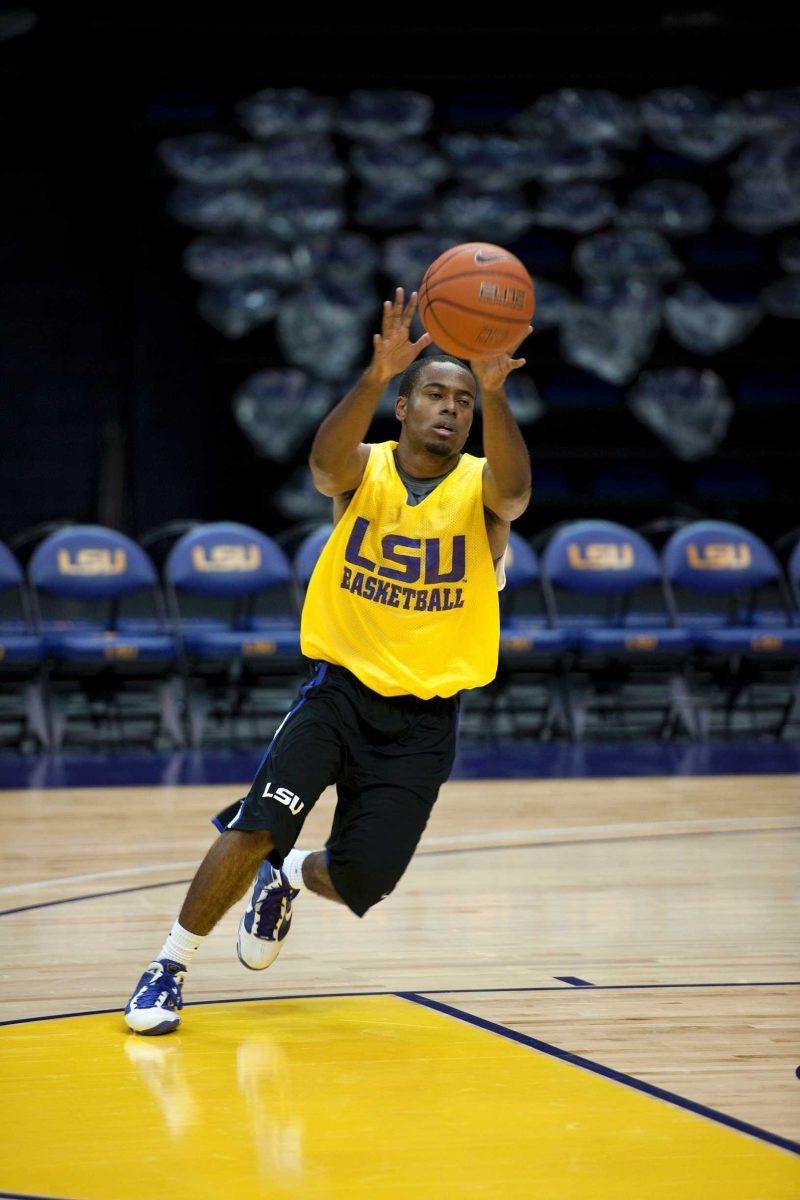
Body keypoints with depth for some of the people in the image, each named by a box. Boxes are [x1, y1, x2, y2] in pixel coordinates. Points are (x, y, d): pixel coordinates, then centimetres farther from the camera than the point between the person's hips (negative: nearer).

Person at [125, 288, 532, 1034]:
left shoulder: (480, 487, -6)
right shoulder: (364, 470, -4)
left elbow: (513, 487, -31)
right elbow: (327, 457, -30)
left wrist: (495, 395, -51)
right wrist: (377, 375, -49)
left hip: (424, 715, 1)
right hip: (342, 685, -1)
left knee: (359, 884, -2)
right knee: (255, 827, -19)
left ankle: (287, 880, 34)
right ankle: (169, 969, 0)